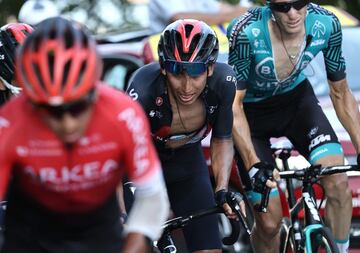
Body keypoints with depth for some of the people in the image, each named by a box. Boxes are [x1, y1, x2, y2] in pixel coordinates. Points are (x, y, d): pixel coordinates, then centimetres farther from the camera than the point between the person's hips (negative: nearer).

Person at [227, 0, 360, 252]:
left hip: (296, 99, 2)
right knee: (269, 222, -8)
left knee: (338, 183, -23)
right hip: (251, 111, -2)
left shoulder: (327, 25, -22)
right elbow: (234, 104, -29)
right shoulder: (246, 33, -33)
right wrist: (254, 164, -39)